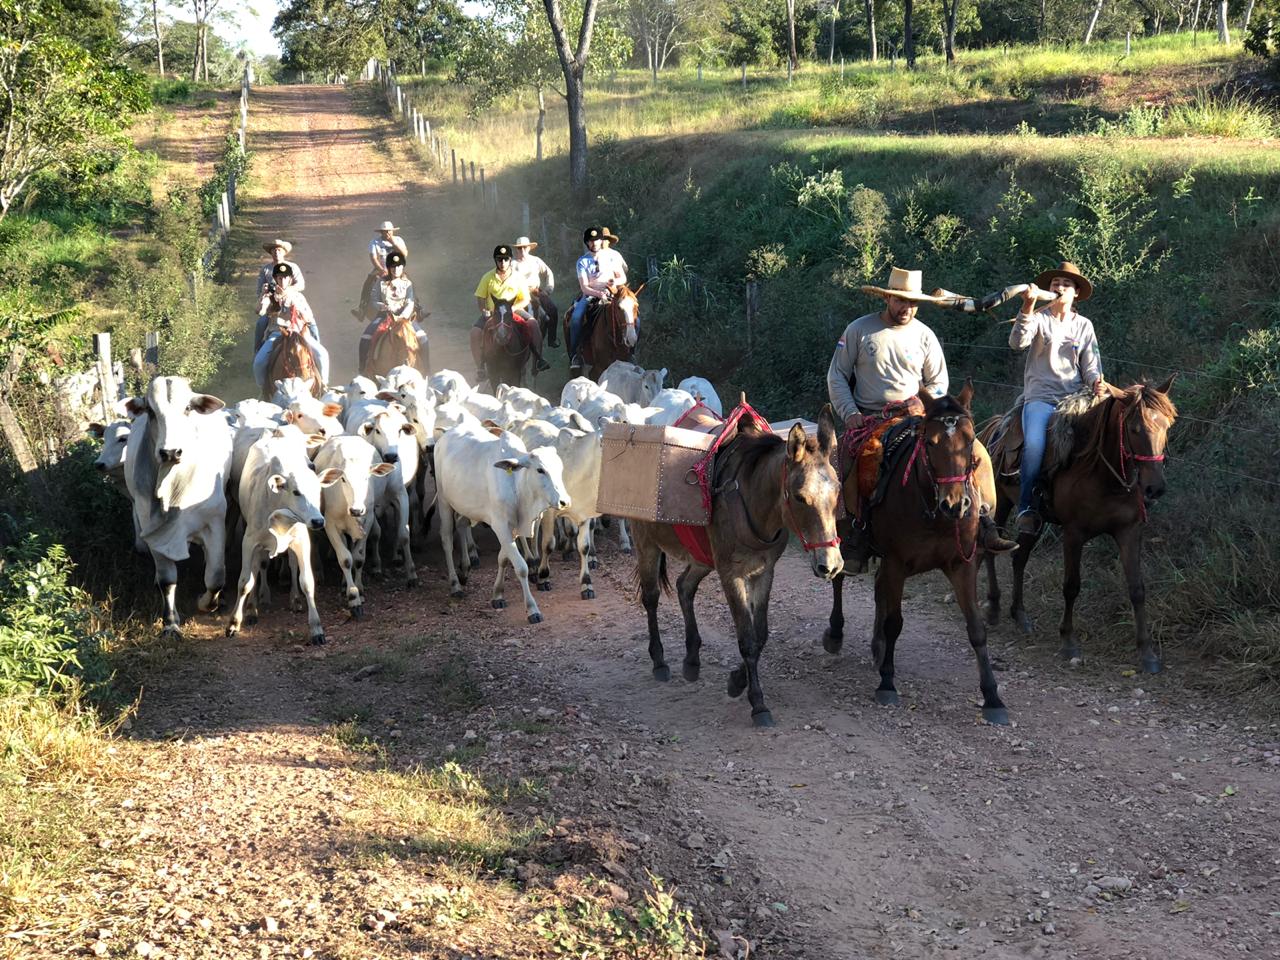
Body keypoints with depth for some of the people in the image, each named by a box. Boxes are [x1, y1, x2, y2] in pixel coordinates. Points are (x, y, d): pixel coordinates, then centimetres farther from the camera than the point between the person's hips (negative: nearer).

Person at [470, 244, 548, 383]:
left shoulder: (517, 278, -2)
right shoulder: (488, 277, 0)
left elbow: (525, 300, 1)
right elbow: (480, 298, 6)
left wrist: (513, 308, -17)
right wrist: (484, 310, -12)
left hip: (514, 310, 0)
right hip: (492, 313, 1)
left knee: (532, 323, -28)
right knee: (475, 332, -24)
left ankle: (538, 360, -29)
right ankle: (480, 368, -15)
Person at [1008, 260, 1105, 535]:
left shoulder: (1084, 326, 17)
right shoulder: (1039, 319, 8)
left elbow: (1090, 366, 14)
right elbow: (1017, 342, -11)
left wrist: (1096, 382, -9)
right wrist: (1027, 307, -22)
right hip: (1040, 397, -3)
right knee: (1034, 444, -30)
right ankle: (1025, 507, -25)